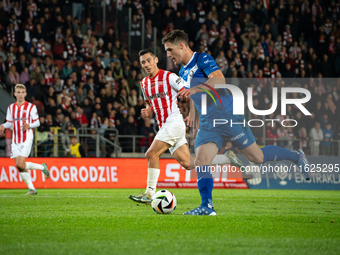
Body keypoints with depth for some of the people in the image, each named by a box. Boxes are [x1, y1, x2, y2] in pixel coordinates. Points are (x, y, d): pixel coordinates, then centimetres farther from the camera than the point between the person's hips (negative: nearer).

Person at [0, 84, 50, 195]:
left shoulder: (31, 107, -1)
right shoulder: (11, 107, 12)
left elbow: (37, 122, 1)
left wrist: (29, 125, -19)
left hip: (26, 139, -5)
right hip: (15, 140, 5)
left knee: (20, 164, -18)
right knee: (19, 167, -1)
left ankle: (42, 167, 5)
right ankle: (32, 189, 8)